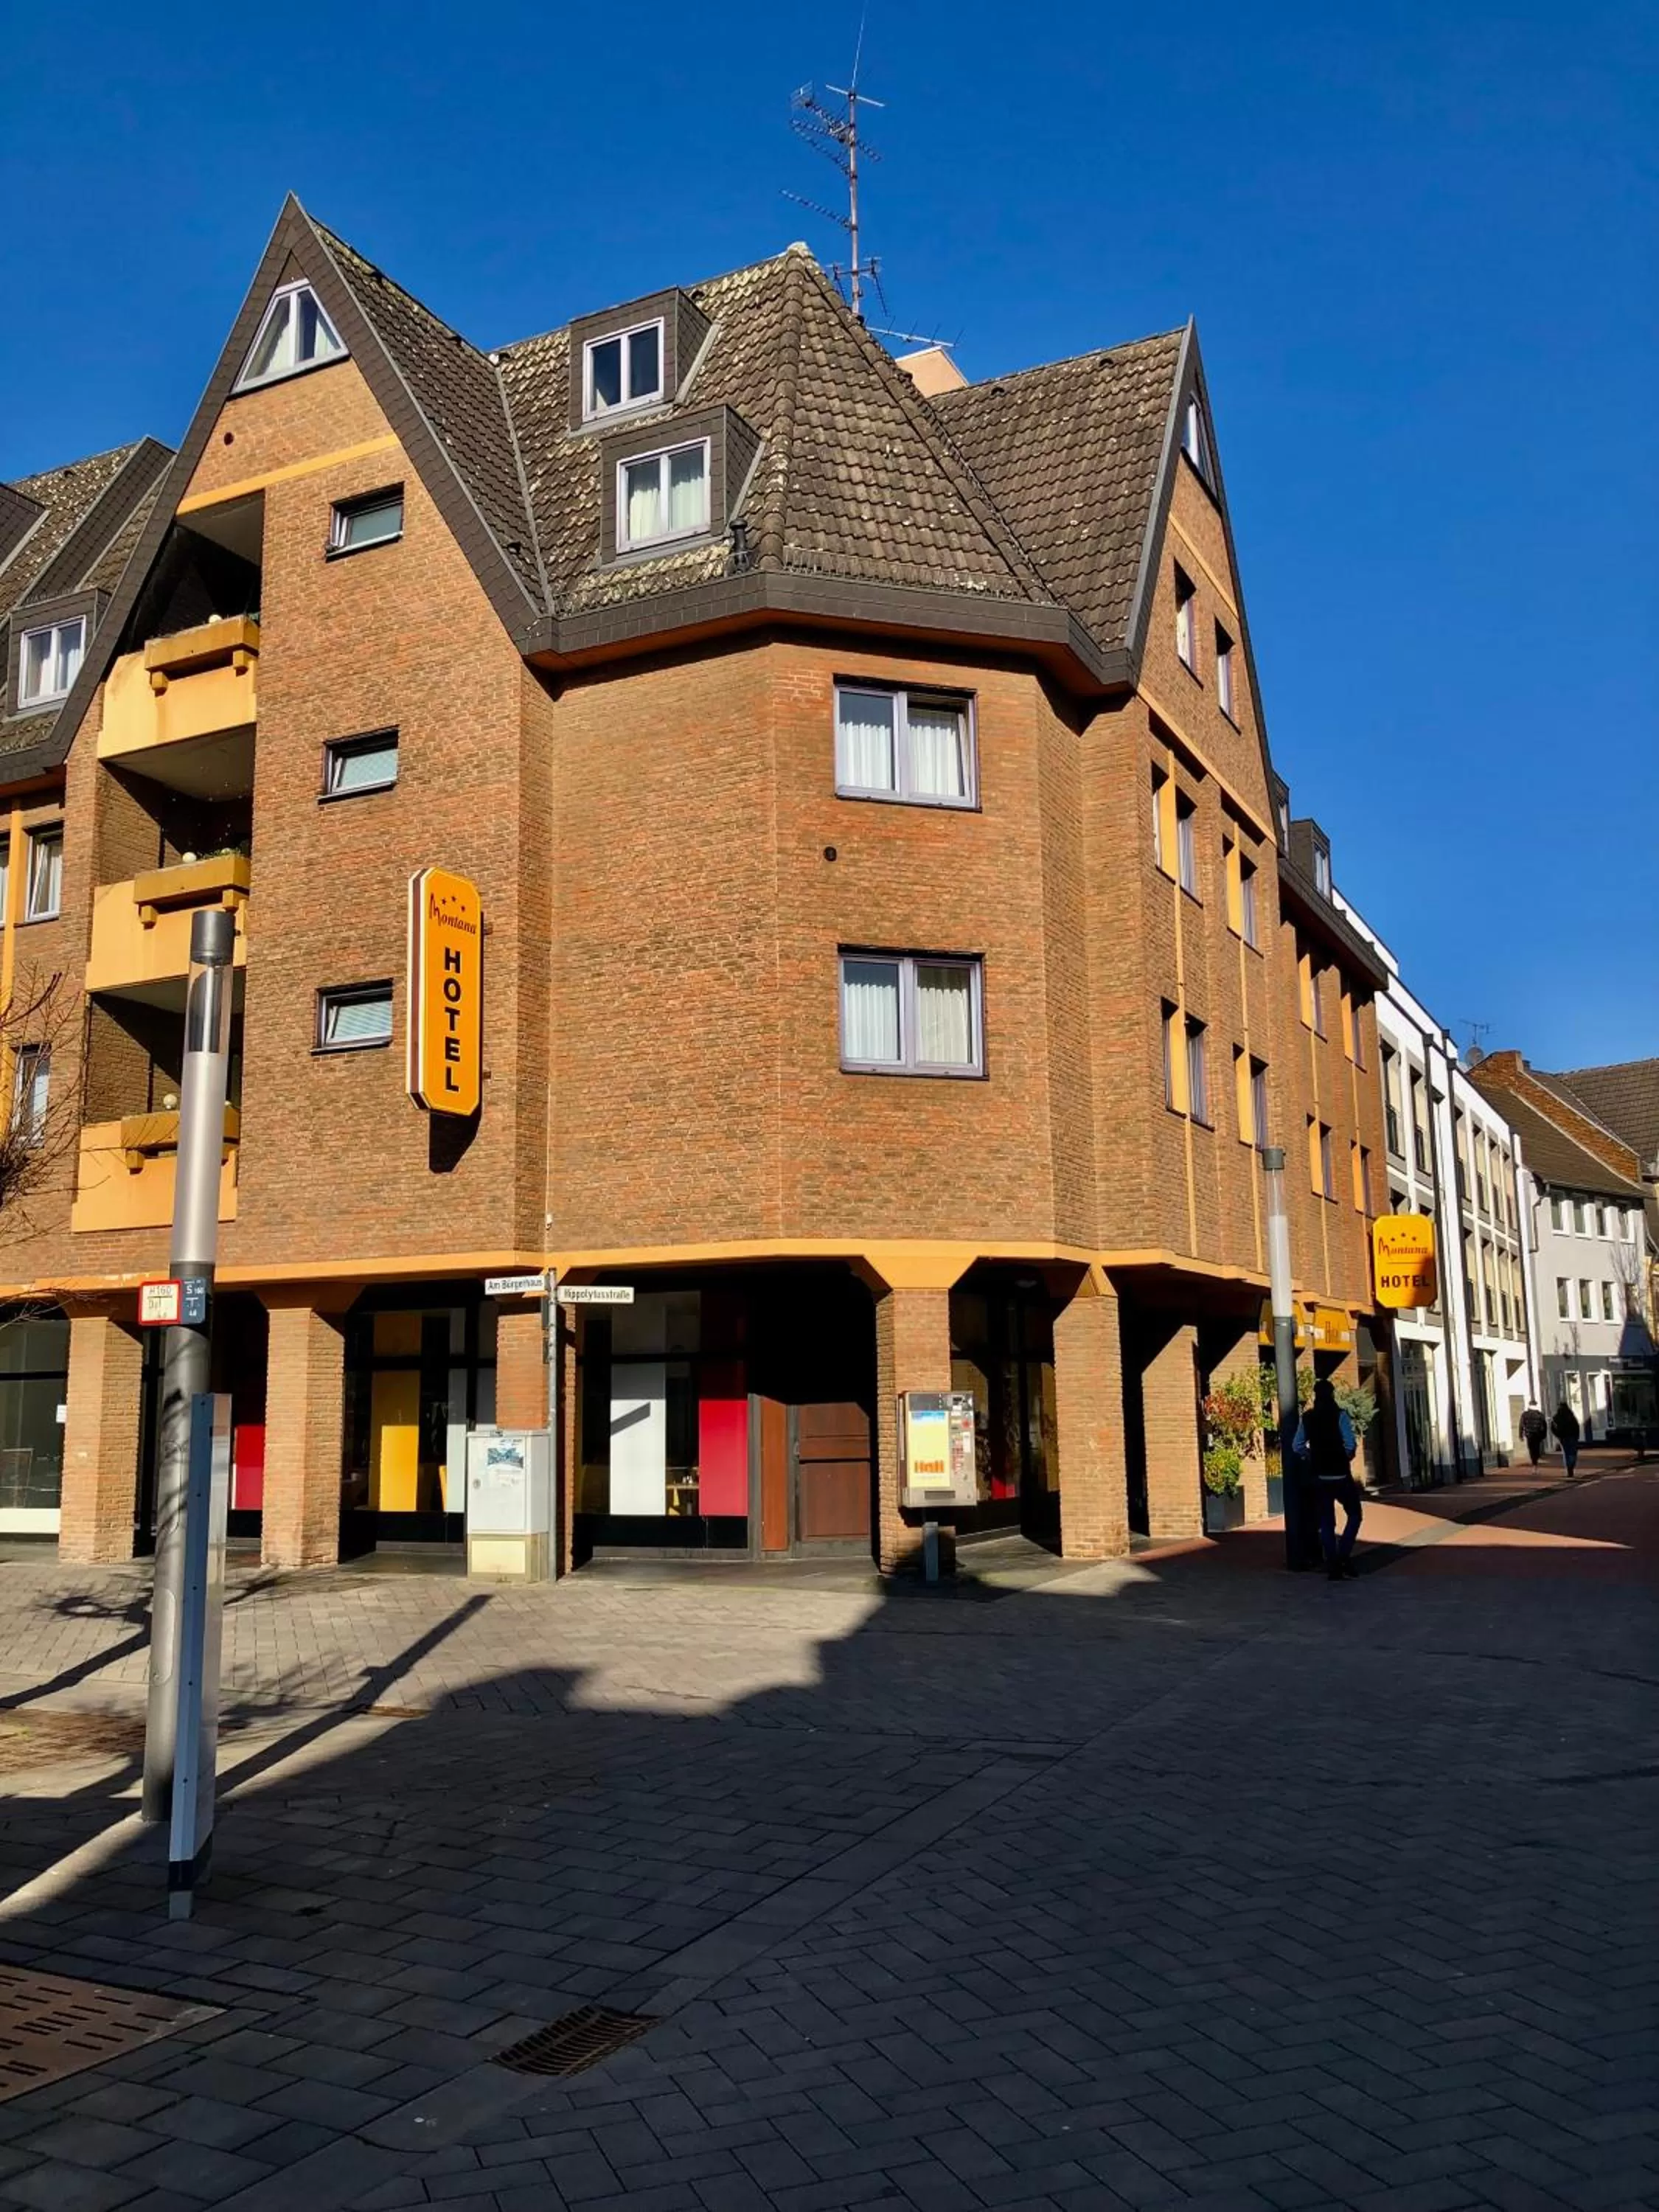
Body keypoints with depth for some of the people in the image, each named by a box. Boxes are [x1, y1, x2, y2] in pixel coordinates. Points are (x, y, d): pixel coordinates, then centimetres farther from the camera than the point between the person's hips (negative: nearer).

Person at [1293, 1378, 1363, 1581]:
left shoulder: (1307, 1418, 3)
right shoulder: (1339, 1415, -10)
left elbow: (1299, 1446, 4)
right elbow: (1351, 1444, -16)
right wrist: (1347, 1458, 2)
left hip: (1319, 1477, 4)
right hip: (1340, 1475, -4)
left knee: (1326, 1523, 8)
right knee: (1354, 1514, 12)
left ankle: (1333, 1568, 7)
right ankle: (1343, 1556, -3)